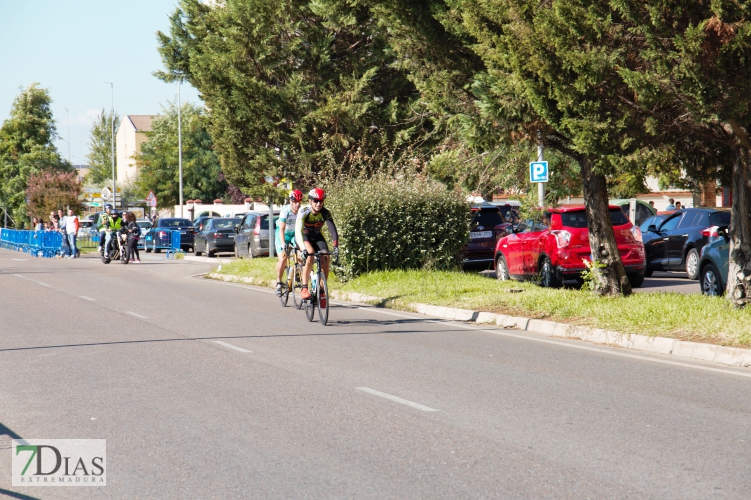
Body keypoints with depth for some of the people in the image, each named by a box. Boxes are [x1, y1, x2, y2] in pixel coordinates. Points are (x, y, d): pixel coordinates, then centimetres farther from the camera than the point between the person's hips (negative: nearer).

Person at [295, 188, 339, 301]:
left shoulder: (325, 213, -21)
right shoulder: (304, 212, -28)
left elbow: (332, 229, -28)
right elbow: (298, 231, -37)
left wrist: (335, 247, -44)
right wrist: (303, 249, -51)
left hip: (317, 237, 3)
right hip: (303, 236, -3)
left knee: (325, 259, -18)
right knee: (310, 254, -32)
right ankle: (304, 289, -30)